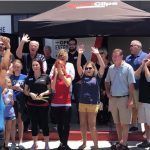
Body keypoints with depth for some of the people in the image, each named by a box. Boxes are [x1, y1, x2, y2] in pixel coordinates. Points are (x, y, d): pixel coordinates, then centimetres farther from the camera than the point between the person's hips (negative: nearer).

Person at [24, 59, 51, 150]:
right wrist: (30, 94, -11)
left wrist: (43, 93, -17)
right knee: (34, 123, 10)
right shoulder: (29, 78, 7)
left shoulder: (45, 77, -1)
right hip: (32, 104, 3)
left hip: (43, 104, -3)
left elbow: (50, 90, 0)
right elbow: (25, 90, 9)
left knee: (44, 123, 2)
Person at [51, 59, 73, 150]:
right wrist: (56, 74, -16)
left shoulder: (68, 76, 2)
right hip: (56, 104, 2)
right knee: (59, 125, 9)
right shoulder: (54, 77, 6)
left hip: (66, 103, -2)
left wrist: (62, 74, -25)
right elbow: (53, 88, -13)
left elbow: (68, 84, -20)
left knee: (66, 124, -3)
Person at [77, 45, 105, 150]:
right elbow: (78, 66, -4)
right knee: (83, 125, 11)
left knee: (92, 125, -1)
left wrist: (97, 54, -18)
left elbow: (103, 66, -11)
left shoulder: (97, 77, 1)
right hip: (82, 103, 3)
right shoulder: (83, 76, 7)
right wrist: (80, 54, -16)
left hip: (93, 104, -3)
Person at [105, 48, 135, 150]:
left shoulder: (128, 68, -8)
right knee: (117, 122, 13)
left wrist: (130, 99, -14)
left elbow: (131, 84, -10)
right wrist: (108, 92, 4)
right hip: (113, 98, 5)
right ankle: (120, 141, 24)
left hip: (124, 98, -5)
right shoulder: (111, 68, 7)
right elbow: (107, 82, 19)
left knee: (124, 123, 0)